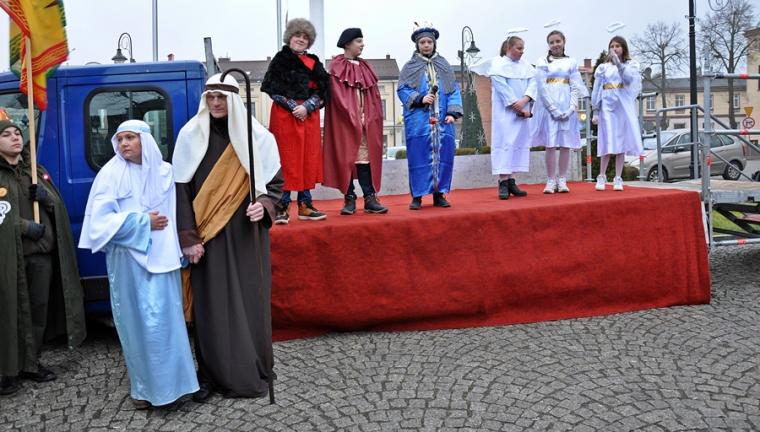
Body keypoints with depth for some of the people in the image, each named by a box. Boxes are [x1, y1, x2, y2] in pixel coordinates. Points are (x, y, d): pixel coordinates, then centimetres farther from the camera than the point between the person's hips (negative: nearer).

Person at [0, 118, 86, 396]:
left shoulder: (36, 171, 16)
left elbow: (59, 207, 14)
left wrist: (46, 197, -5)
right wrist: (25, 226, -18)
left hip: (42, 251, 5)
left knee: (39, 310, 8)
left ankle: (31, 363, 21)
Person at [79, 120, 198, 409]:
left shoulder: (164, 172, 5)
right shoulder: (111, 173, -4)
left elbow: (178, 212, 11)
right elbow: (100, 219, -9)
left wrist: (182, 248, 4)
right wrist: (143, 222, -12)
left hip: (162, 257, 2)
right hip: (128, 260, -2)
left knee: (167, 318, 4)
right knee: (138, 320, 4)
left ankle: (169, 378, 18)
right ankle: (144, 386, 16)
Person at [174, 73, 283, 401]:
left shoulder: (258, 137, 0)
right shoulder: (190, 136, 0)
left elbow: (275, 182, 7)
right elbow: (181, 189, -1)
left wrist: (264, 205, -15)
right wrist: (189, 238, -7)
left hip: (246, 236, 0)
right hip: (208, 237, 0)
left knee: (249, 301, 4)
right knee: (210, 304, 4)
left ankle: (253, 372, 19)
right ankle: (212, 374, 18)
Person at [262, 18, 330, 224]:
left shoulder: (313, 62, 13)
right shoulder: (280, 59, 5)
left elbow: (322, 90, 5)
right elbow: (272, 88, -4)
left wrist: (307, 107, -11)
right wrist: (293, 107, -12)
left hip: (310, 115, 4)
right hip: (285, 115, -4)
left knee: (309, 160, 3)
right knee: (287, 160, -6)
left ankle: (305, 205, 10)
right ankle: (282, 207, -3)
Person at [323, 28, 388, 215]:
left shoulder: (365, 67, 16)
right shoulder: (337, 67, 0)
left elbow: (374, 95, 12)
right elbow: (338, 95, -10)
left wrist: (371, 118, 0)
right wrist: (353, 118, -15)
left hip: (366, 121, 5)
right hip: (344, 121, -4)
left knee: (365, 157, 1)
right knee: (346, 158, -1)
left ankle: (370, 198, 0)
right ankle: (349, 199, 5)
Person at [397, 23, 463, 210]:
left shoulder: (444, 66, 13)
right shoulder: (410, 67, 7)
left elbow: (454, 90, 9)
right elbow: (402, 90, 0)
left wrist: (452, 112, -4)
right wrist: (420, 99, -16)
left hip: (442, 121, 3)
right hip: (418, 121, -2)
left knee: (443, 156, 2)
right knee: (419, 157, -2)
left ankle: (439, 194, 12)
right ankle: (417, 196, 4)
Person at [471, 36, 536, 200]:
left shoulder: (526, 66, 14)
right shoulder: (498, 64, -3)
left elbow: (532, 83, 4)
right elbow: (502, 88, -10)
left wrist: (524, 101, -15)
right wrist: (518, 108, -12)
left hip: (522, 111, 6)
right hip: (505, 111, -5)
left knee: (519, 143, 3)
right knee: (504, 142, -9)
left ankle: (511, 181, 6)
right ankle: (503, 183, -8)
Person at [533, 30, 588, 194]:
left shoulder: (571, 62, 10)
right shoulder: (542, 62, 5)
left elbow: (575, 87, 6)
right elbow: (541, 87, -3)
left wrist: (571, 108, -9)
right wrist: (554, 109, -11)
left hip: (567, 108, 2)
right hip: (548, 107, -2)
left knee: (566, 144, 1)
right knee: (550, 144, -4)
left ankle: (562, 180, 7)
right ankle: (551, 180, 1)